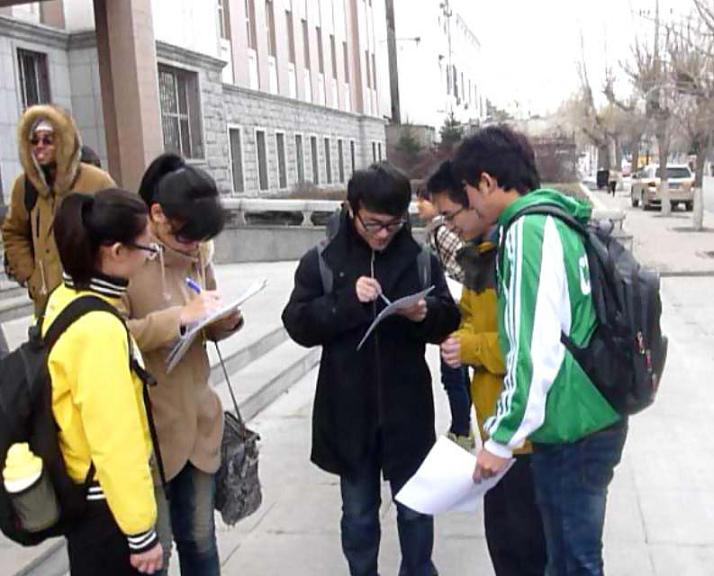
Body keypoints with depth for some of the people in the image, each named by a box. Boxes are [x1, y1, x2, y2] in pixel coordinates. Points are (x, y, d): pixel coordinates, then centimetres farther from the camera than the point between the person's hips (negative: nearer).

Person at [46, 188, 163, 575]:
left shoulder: (64, 300, 0)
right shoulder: (99, 328, -28)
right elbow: (116, 441, -26)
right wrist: (141, 531, -19)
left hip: (79, 491, 9)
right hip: (103, 503, -9)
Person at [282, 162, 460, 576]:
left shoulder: (422, 259, -3)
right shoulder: (322, 261, -4)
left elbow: (449, 324, 1)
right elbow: (297, 324, -8)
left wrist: (427, 314, -22)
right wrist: (348, 302, -23)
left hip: (407, 410, 0)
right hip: (348, 411, 0)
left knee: (415, 507, 17)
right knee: (358, 512, 17)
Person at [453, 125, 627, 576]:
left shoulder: (528, 231, -18)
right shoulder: (557, 221, 10)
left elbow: (534, 353, -23)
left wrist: (502, 438, -16)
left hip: (572, 431, -9)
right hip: (597, 418, 9)